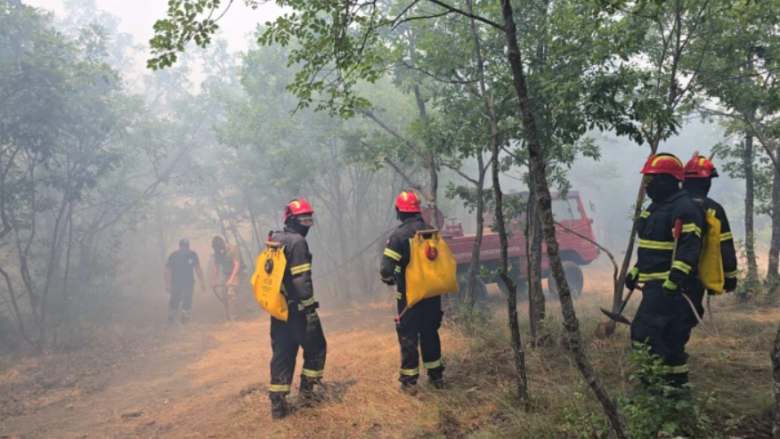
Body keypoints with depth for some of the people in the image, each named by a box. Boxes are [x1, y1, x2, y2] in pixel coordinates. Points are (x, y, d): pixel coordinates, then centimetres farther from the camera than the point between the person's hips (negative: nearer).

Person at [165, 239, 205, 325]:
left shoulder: (193, 255, -10)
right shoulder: (173, 256, -14)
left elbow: (197, 268, -2)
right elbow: (168, 270, -10)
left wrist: (202, 282, -3)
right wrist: (168, 284, -13)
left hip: (189, 283, 1)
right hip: (176, 283, -1)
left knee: (187, 300, -2)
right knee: (174, 300, 1)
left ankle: (185, 317, 15)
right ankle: (171, 317, 23)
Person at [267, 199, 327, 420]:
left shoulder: (274, 240, 12)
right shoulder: (297, 241, -15)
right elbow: (302, 280, -21)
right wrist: (311, 309, -18)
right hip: (297, 310, -8)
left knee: (282, 354, 11)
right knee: (316, 348, 10)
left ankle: (278, 403, 12)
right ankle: (306, 391, 14)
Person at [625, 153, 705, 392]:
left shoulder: (684, 207, -15)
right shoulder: (657, 206, 18)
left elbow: (689, 248, -22)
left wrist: (676, 279, -28)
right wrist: (636, 273, 23)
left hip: (669, 286, -10)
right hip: (656, 283, 10)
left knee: (644, 332, -12)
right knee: (669, 337, 15)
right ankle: (676, 385, 25)